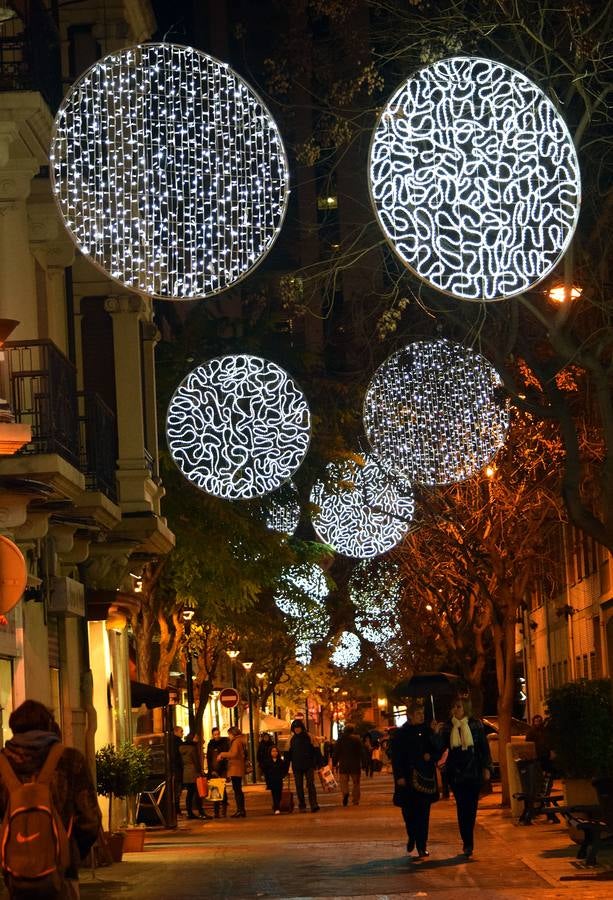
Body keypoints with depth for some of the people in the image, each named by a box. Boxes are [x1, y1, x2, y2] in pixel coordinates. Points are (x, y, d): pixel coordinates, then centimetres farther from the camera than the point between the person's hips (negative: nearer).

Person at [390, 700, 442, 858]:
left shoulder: (427, 731, 8)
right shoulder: (400, 734, 3)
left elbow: (439, 750, 12)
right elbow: (395, 756, 0)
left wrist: (430, 757, -8)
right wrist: (399, 777, -9)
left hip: (425, 777, 1)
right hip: (407, 779, -1)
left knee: (423, 814, -2)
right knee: (409, 812, 2)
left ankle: (422, 846, 0)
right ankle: (411, 838, 28)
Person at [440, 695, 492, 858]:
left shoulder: (476, 725, 1)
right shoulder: (448, 727, 4)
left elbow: (484, 747, 4)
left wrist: (486, 768, 0)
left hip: (474, 772, 0)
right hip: (456, 772, 0)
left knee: (471, 807, 3)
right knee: (462, 807, -5)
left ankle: (467, 843, 14)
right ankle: (468, 843, -4)